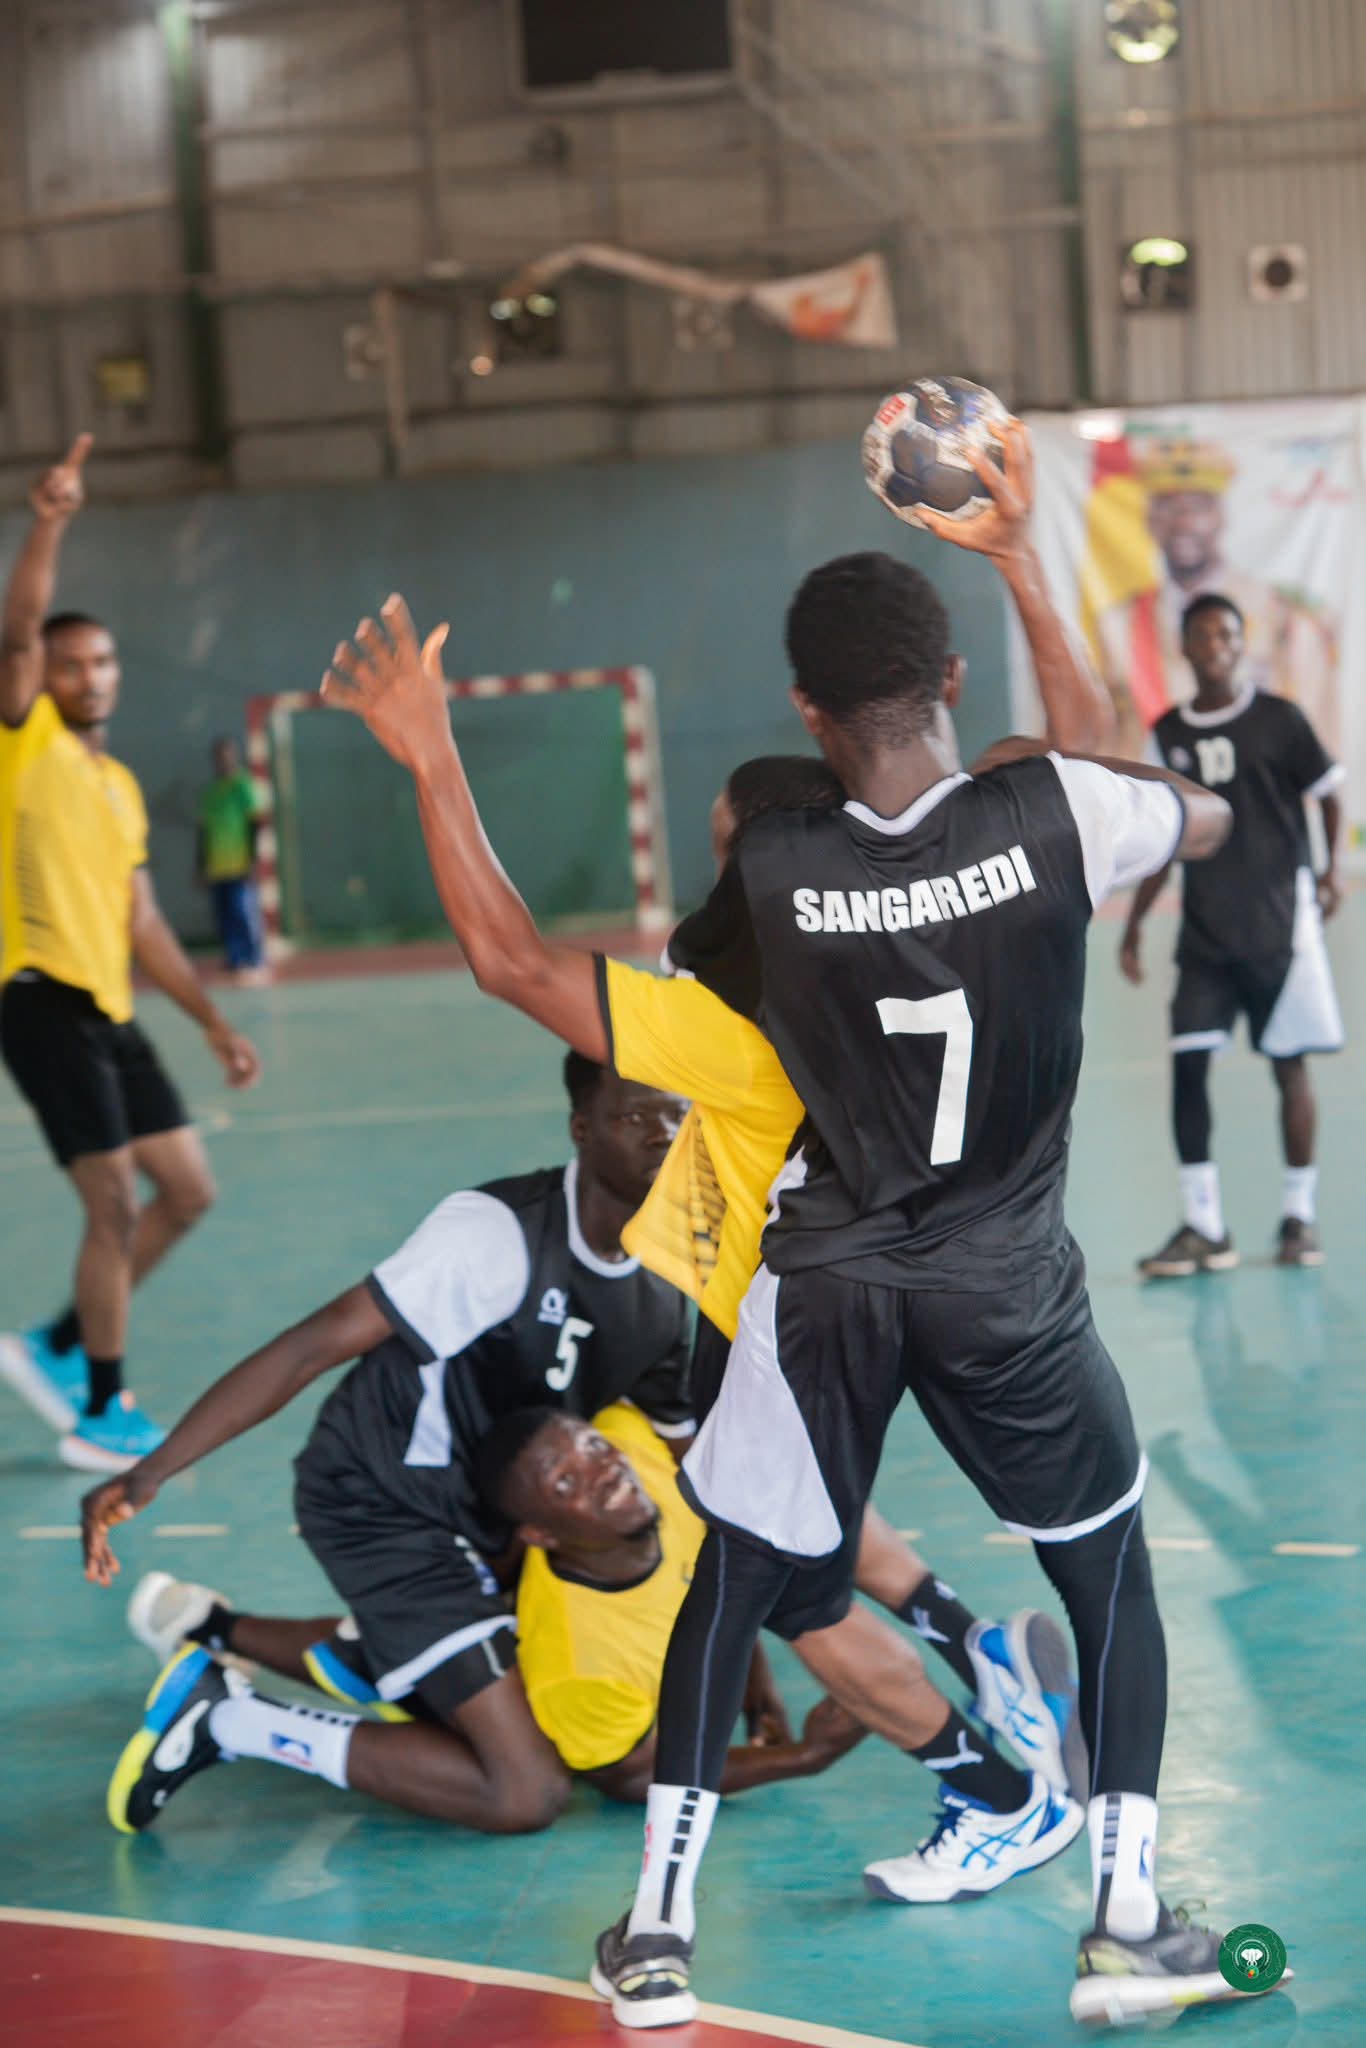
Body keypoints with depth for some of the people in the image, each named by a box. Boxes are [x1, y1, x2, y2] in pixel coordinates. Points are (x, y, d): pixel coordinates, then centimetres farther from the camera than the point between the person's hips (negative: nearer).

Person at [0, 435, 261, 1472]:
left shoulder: (123, 787, 19)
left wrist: (215, 1021, 19)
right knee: (114, 1201, -10)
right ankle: (101, 1415, 2)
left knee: (187, 1190, 7)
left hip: (110, 1010, 8)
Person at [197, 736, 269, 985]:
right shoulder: (211, 793, 16)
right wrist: (201, 867, 18)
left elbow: (254, 825, -7)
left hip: (240, 868, -7)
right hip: (216, 870, 7)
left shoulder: (243, 787, -4)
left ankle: (256, 965, -6)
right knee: (224, 920, 4)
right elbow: (204, 831, 21)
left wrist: (252, 860, -13)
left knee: (244, 915, -10)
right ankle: (236, 963, 8)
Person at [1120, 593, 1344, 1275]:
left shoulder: (1277, 719, -3)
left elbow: (1327, 795, 3)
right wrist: (1134, 925, 13)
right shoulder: (1169, 734, 8)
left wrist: (1331, 869, -13)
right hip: (1204, 930, 3)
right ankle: (1203, 1227, 1)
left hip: (1280, 922, -3)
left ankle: (1299, 1216, 14)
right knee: (1187, 1064, -5)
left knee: (1288, 1064, 2)